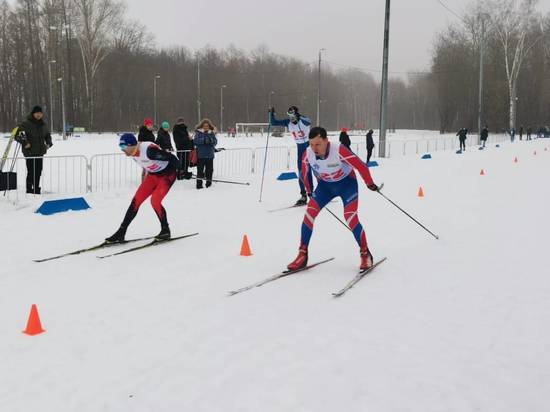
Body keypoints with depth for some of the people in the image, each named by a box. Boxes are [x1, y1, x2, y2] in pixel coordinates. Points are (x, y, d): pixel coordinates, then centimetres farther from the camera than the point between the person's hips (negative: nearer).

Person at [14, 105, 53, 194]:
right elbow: (17, 135, -13)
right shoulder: (26, 124, -10)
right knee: (31, 171, -7)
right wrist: (25, 143, -18)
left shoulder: (43, 124, 11)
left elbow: (48, 135, 27)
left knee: (38, 171, 9)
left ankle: (36, 188, 20)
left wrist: (48, 143, 12)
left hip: (40, 152, 6)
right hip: (30, 152, -6)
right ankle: (29, 190, 2)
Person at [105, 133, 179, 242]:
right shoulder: (133, 153, -7)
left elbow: (172, 158, -27)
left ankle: (166, 230, -1)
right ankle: (121, 233, 1)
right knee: (136, 200, -2)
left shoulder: (149, 150, -33)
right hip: (152, 175, 8)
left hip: (166, 175, -7)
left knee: (155, 201, -21)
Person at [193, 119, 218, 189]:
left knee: (209, 169, 7)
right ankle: (199, 184, 3)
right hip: (200, 155, -3)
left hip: (210, 155, 3)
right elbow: (195, 141, -11)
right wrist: (204, 140, -21)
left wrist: (211, 140, -20)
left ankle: (208, 183, 18)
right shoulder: (198, 132, 0)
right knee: (200, 169, -1)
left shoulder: (212, 133, 9)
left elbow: (215, 142, 2)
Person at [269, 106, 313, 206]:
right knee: (301, 172, 6)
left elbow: (308, 122, -44)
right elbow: (273, 123, -1)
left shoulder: (303, 120, -20)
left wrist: (298, 116, -59)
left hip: (310, 145, -6)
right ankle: (303, 195, 13)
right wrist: (271, 114, -17)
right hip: (300, 147, 6)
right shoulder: (288, 122, -4)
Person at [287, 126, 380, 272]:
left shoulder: (339, 150, -35)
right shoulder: (308, 154, -20)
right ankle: (302, 255, -4)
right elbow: (304, 173, 2)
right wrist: (309, 191, 13)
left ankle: (365, 254, -3)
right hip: (325, 185, 4)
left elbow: (361, 166, -24)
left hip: (347, 183, -4)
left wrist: (370, 184, -12)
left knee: (350, 217, -20)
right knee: (310, 212, -13)